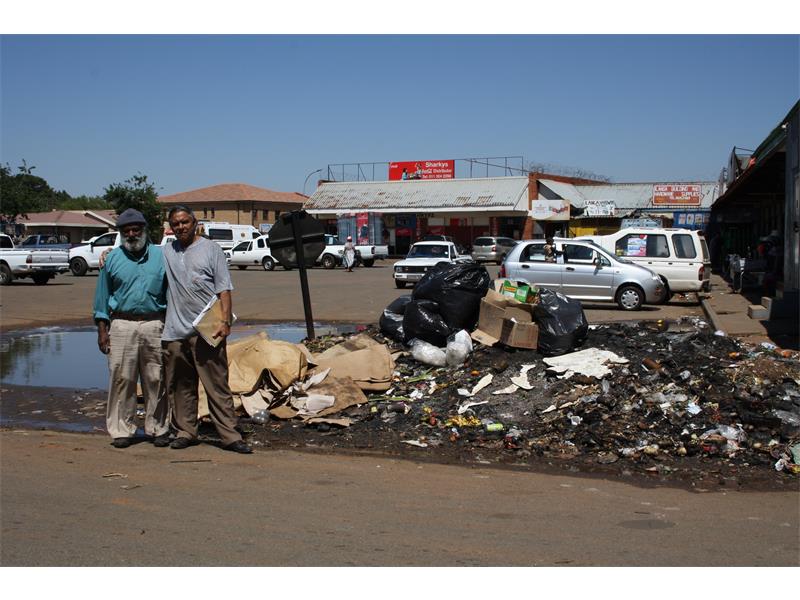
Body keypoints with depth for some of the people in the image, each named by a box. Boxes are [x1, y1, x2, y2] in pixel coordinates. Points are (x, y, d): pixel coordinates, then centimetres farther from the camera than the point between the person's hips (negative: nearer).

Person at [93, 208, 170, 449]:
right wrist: (102, 329, 3)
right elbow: (102, 296, 10)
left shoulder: (160, 256, 7)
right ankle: (121, 430, 7)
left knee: (156, 380, 4)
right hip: (122, 325, 0)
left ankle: (158, 428, 14)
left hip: (155, 324, 0)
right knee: (121, 378, -2)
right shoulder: (112, 258, 7)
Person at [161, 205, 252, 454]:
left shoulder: (210, 249, 5)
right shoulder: (166, 252, 14)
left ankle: (229, 436, -2)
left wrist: (225, 321, -10)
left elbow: (224, 289, 0)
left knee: (218, 386, -4)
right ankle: (185, 432, 21)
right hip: (175, 331, 4)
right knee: (181, 387, 10)